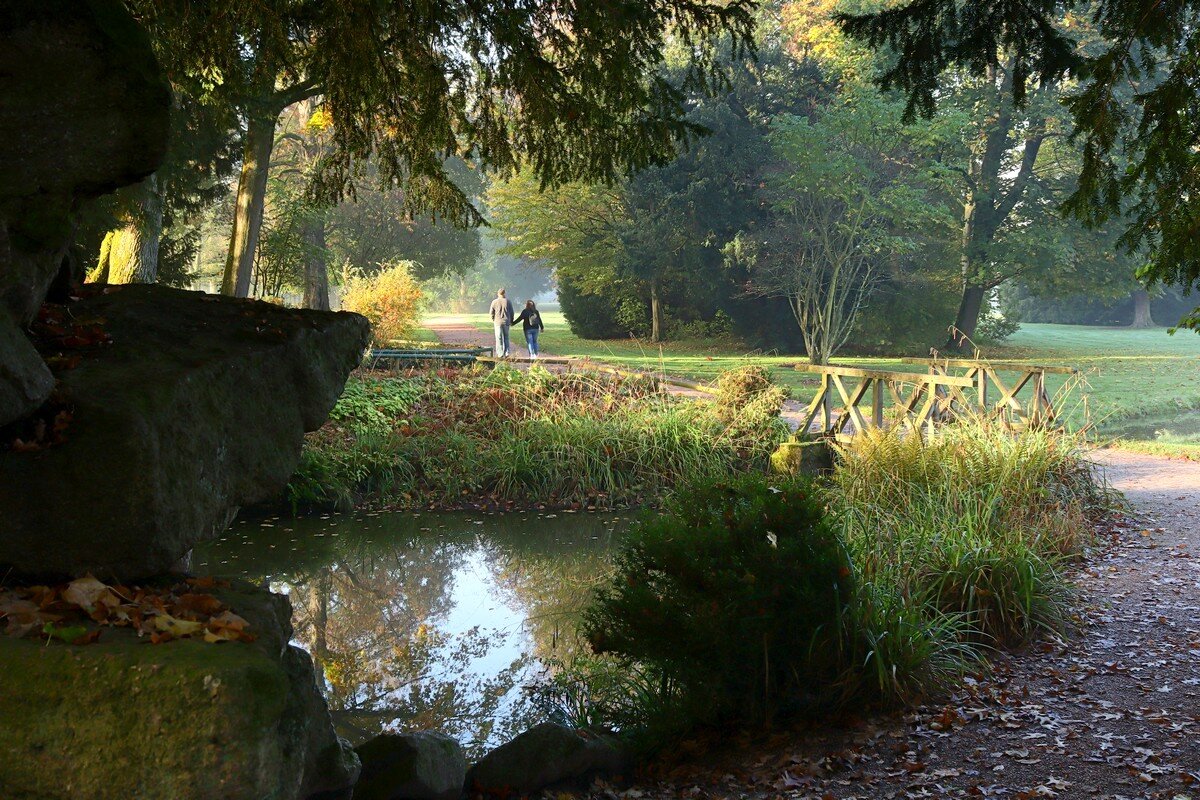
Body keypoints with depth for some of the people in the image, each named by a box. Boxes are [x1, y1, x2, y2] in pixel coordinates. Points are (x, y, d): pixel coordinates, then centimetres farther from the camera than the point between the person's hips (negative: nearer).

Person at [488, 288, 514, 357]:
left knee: (499, 338, 2)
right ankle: (506, 353, 10)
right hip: (506, 322, 2)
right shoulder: (508, 301, 1)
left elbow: (492, 312, 0)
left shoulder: (494, 302, -4)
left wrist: (493, 320, 17)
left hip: (497, 322, -2)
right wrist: (511, 321, 18)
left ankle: (500, 354, -1)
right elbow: (511, 312, 5)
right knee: (506, 338, 13)